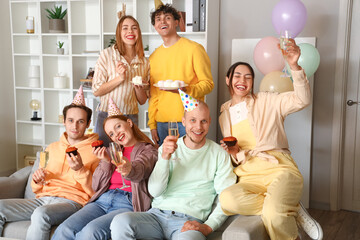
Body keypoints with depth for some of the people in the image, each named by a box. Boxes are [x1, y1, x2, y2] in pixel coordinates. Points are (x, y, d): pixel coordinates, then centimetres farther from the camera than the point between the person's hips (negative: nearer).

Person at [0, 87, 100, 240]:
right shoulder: (52, 148, 23)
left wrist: (80, 170, -16)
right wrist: (37, 180, 3)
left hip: (72, 201, -5)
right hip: (43, 199, 6)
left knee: (41, 214, -38)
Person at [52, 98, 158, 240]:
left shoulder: (148, 150, 10)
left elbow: (139, 170, -14)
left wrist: (129, 169, -40)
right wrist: (106, 162, 4)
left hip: (128, 203, -5)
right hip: (103, 200, 5)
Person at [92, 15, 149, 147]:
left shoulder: (144, 62, 6)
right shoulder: (107, 54, -4)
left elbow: (142, 101, 11)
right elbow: (96, 91, -6)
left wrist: (138, 88, -9)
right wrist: (120, 79, -16)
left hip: (131, 118, 3)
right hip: (106, 116, -2)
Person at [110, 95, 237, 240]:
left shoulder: (219, 154, 9)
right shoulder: (168, 148, 14)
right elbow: (155, 191, 2)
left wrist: (208, 227, -12)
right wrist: (164, 157, -12)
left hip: (189, 221, -3)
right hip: (157, 214, 4)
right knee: (120, 222, -27)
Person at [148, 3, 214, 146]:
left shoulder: (194, 49, -1)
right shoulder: (154, 57, 13)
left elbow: (208, 84, -3)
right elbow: (153, 94, 16)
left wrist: (187, 90, -22)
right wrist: (152, 124, 10)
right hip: (162, 122, 4)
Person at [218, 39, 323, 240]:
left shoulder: (267, 101, 11)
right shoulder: (224, 116, 23)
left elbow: (302, 100, -5)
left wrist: (294, 65, -19)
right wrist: (235, 153, 2)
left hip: (278, 168, -4)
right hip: (249, 176, 4)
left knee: (274, 214, -38)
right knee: (227, 199, -34)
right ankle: (293, 210, -16)